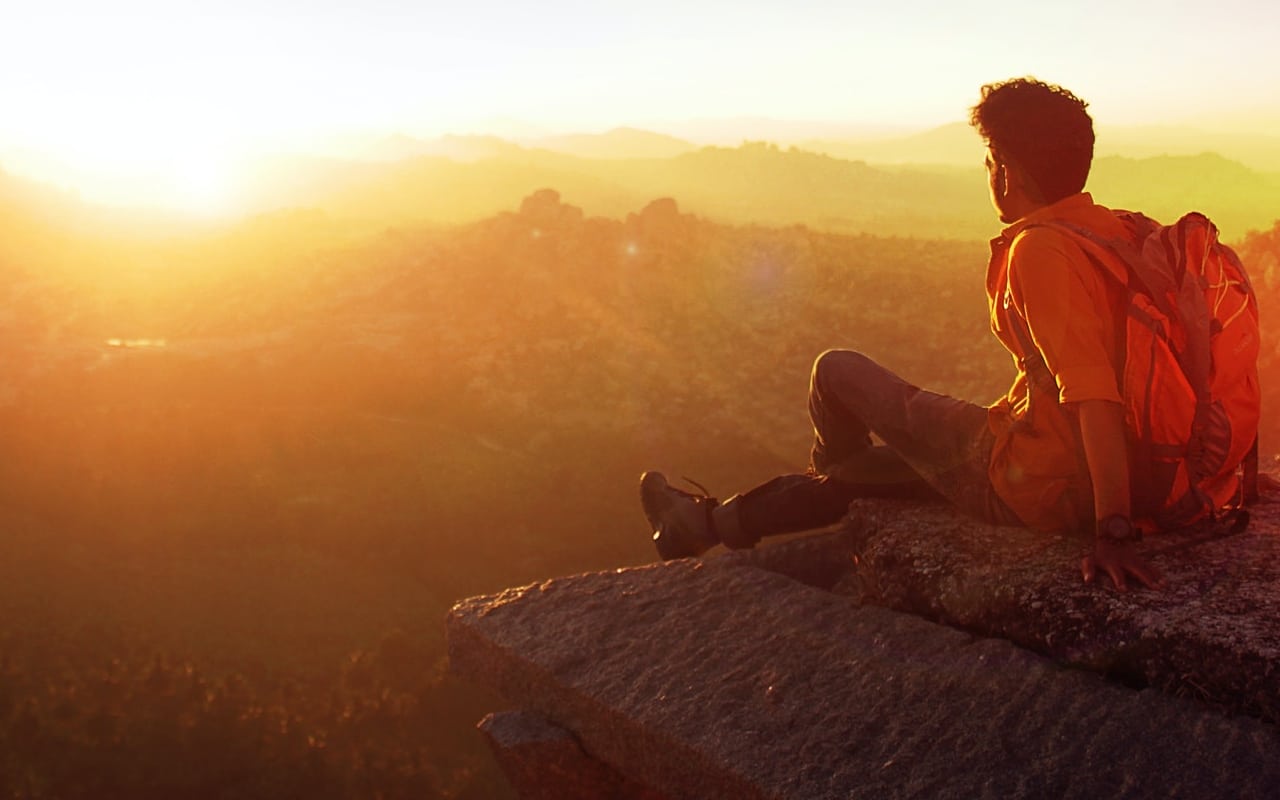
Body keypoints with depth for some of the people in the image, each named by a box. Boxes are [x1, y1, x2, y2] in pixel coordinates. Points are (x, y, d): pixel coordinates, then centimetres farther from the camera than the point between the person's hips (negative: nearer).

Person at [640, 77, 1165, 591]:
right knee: (879, 460, 25)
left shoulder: (1040, 249, -23)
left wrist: (1113, 529, -36)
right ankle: (710, 525, 41)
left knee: (836, 370, 5)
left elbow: (1092, 392, -33)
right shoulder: (1111, 229, 4)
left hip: (1031, 484, -9)